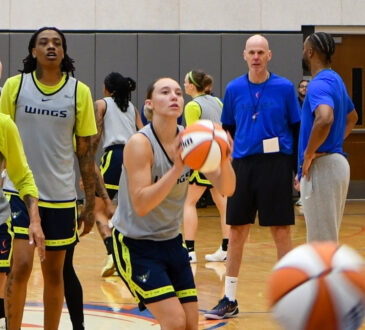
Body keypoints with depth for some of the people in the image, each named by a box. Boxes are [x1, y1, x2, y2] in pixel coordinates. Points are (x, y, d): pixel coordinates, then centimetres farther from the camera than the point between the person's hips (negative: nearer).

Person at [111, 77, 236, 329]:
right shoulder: (140, 144, -21)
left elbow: (226, 189, -10)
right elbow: (141, 205, -30)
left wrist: (224, 159, -31)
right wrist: (177, 168, -38)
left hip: (172, 241, 6)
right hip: (135, 244, -6)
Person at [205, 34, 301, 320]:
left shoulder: (285, 88, -1)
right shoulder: (234, 89, 7)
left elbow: (297, 129, 3)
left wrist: (298, 169, -1)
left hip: (276, 164, -3)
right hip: (242, 164, 3)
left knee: (281, 231, 0)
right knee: (236, 233, 6)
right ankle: (229, 300, 14)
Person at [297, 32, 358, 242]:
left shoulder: (319, 84, -15)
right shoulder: (336, 81, 16)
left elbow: (325, 119, -35)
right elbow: (352, 118, 32)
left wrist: (308, 154, -23)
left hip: (321, 167, -10)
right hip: (338, 160, 10)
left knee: (321, 241, -5)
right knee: (328, 238, 16)